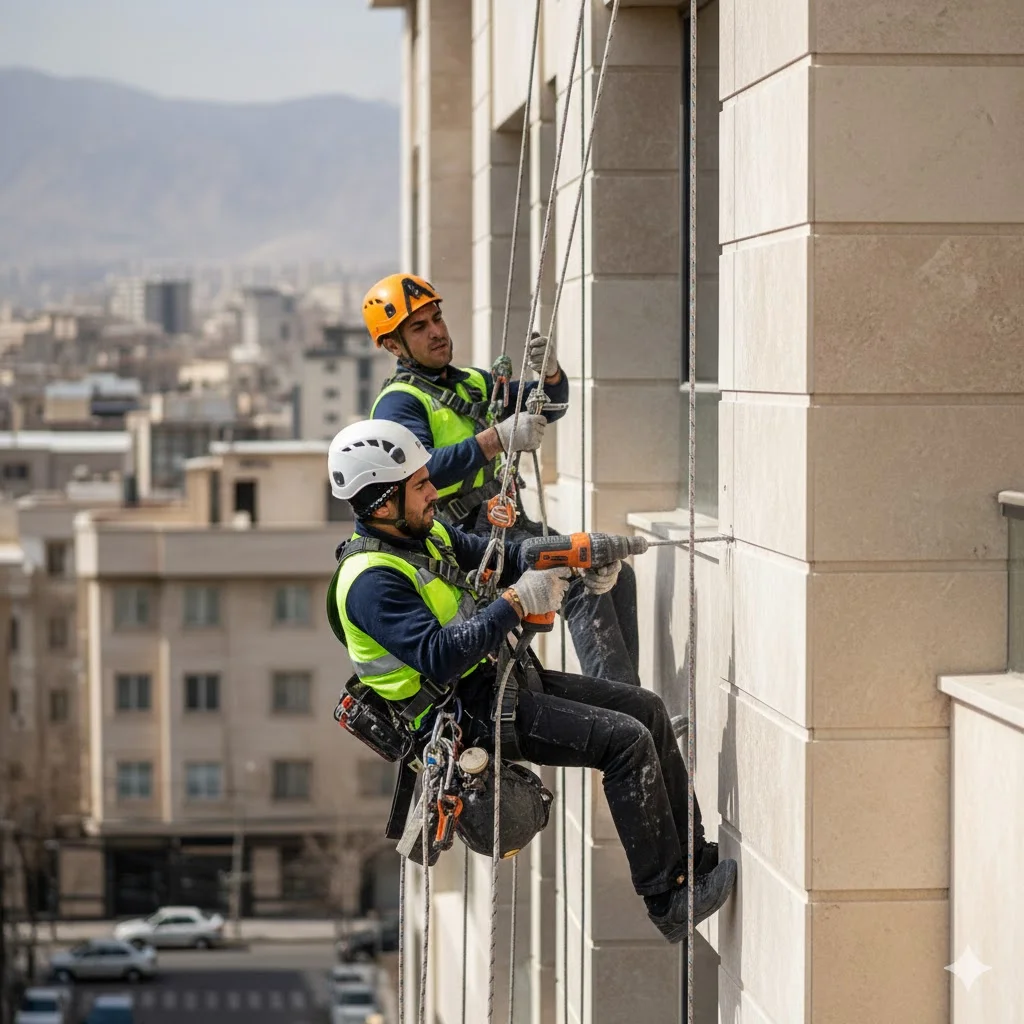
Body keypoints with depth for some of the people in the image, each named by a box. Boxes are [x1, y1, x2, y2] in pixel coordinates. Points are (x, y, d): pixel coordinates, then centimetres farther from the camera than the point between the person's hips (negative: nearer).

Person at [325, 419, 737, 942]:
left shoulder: (425, 533, 8)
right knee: (627, 740, -18)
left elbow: (499, 557, 13)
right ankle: (670, 899, -10)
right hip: (467, 712, -10)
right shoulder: (371, 580, -21)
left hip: (498, 678, 10)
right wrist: (516, 603, -27)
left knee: (647, 708, 6)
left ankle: (697, 858, 14)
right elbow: (438, 657, -30)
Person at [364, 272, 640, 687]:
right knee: (585, 579, -24)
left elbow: (548, 407, 14)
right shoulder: (399, 403, -7)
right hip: (469, 538, -9)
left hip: (510, 524, 9)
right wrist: (497, 439, -32)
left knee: (616, 575, 1)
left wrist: (550, 373, -9)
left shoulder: (473, 383, 21)